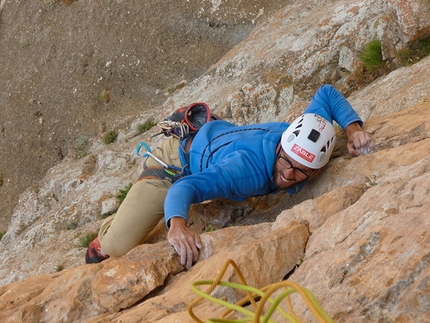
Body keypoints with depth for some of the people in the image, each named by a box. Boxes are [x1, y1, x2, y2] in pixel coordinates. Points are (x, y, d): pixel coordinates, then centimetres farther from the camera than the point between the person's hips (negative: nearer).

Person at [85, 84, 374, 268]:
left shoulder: (307, 140, -26)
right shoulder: (248, 169, -46)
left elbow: (327, 93, -9)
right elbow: (184, 188, -53)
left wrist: (354, 129, -23)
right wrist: (177, 225, -72)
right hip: (180, 162, -6)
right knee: (119, 247, -12)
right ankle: (101, 245, 21)